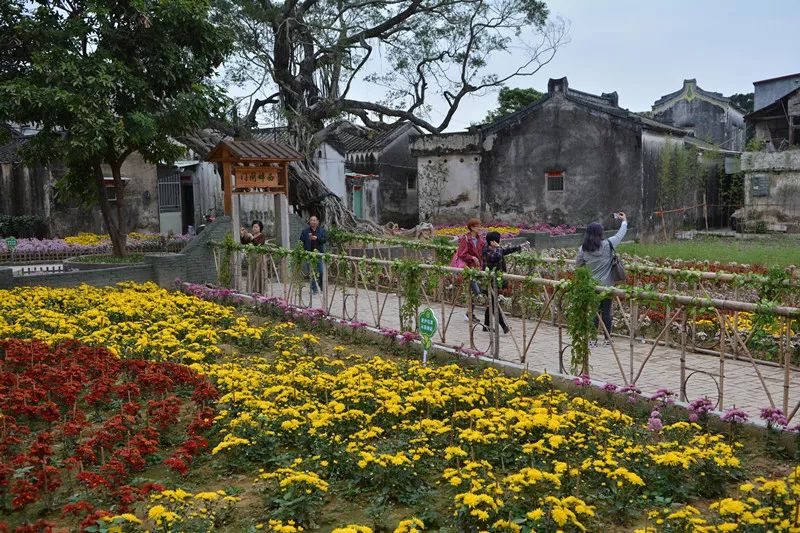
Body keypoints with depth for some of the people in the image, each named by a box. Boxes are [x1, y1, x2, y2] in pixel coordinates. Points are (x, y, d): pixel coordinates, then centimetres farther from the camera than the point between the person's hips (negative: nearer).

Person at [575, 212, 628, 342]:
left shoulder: (583, 249, -6)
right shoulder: (608, 245, -9)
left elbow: (577, 265, 7)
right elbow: (620, 235, 6)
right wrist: (624, 221, 23)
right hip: (607, 285, -1)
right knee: (606, 311, 6)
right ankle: (607, 338, 13)